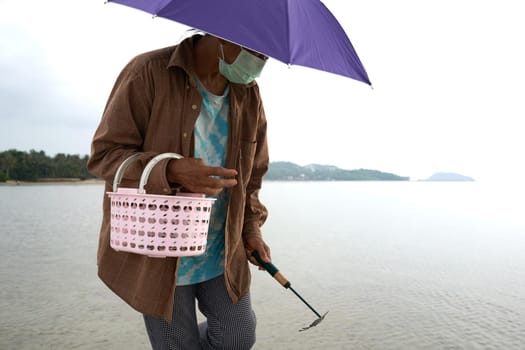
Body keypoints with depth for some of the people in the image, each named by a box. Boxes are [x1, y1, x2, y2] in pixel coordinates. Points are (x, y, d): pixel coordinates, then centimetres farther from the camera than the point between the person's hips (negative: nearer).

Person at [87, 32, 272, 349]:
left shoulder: (249, 95, 1)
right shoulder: (149, 72, -14)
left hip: (223, 250, 5)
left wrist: (251, 228, 5)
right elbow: (104, 154, -14)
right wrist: (169, 171, -32)